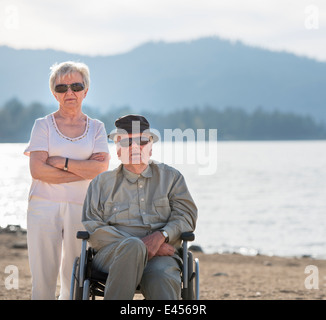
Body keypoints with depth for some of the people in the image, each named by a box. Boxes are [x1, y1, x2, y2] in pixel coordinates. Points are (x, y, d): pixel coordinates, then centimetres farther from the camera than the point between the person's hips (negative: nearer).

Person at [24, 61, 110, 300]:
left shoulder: (96, 128, 12)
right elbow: (37, 170, -7)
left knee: (76, 284, -2)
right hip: (44, 207, -1)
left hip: (82, 208, 1)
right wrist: (84, 170, -7)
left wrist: (61, 162, -7)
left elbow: (102, 167, -3)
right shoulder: (43, 125, 7)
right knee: (43, 281, -5)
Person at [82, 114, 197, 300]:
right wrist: (134, 246, -8)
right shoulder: (102, 183, 19)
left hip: (160, 254, 1)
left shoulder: (171, 177, 22)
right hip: (112, 253, 0)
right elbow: (92, 229, 7)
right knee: (133, 247, -38)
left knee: (162, 278, -36)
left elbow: (186, 215, 10)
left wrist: (160, 236, -13)